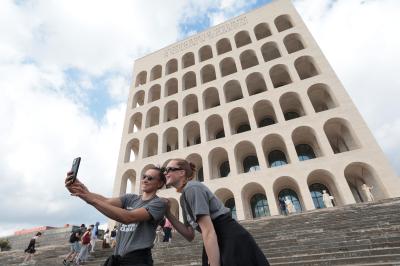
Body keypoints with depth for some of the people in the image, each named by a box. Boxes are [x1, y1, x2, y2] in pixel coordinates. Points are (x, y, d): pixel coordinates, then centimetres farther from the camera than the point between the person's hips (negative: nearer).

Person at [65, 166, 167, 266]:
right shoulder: (130, 198, 8)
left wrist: (92, 199, -27)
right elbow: (106, 201, -10)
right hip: (117, 257, 5)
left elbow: (128, 217, -24)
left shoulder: (159, 203, -11)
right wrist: (82, 193, -28)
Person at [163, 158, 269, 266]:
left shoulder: (191, 188, -17)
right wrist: (168, 213, 1)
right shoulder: (184, 197, 11)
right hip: (219, 246, 9)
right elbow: (190, 235, 7)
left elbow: (208, 232, -24)